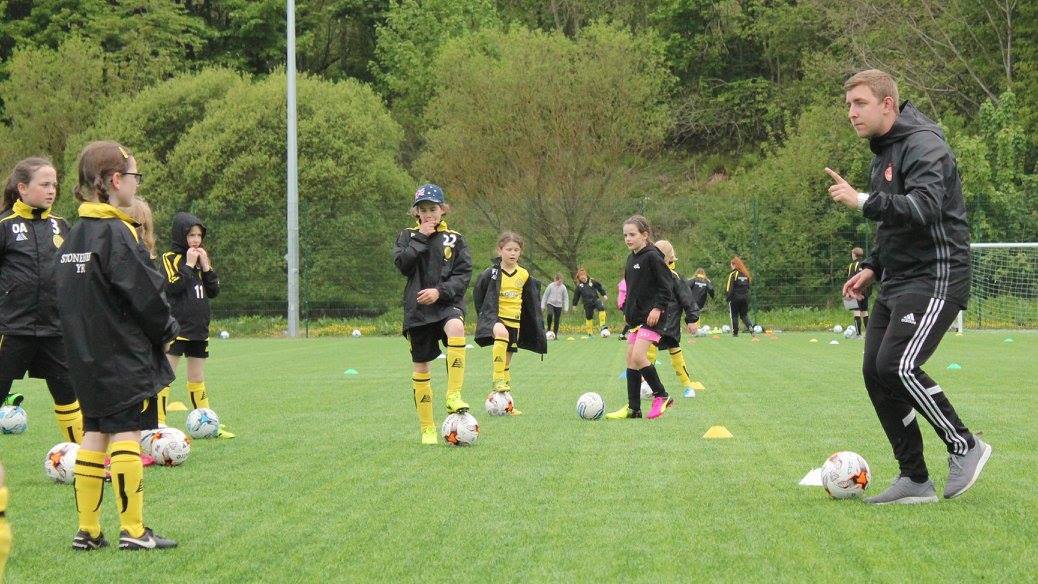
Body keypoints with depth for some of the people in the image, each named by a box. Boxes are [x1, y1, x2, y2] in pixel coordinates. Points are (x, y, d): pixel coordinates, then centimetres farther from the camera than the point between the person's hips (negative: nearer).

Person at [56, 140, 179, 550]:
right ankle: (133, 531, -2)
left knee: (94, 433, 11)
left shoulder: (74, 233, 10)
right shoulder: (116, 232, -16)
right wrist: (167, 331, -2)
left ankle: (87, 530, 13)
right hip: (126, 355, -8)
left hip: (86, 356, 8)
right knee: (126, 434, -4)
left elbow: (69, 295, 14)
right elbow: (144, 293, -17)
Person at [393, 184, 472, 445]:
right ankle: (427, 428, 17)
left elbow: (464, 273, -1)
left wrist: (440, 291, -15)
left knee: (456, 328, -37)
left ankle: (453, 396, -33)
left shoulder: (454, 239, 7)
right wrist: (421, 238, -11)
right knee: (420, 367, 5)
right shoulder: (407, 236, 10)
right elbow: (402, 264, -8)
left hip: (448, 302, -2)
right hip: (417, 307, 2)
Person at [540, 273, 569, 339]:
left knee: (557, 321, 3)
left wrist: (566, 308, 3)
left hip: (558, 305, 2)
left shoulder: (563, 287, 0)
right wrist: (542, 306, 1)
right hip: (550, 303, -2)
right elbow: (545, 296, 2)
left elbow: (566, 298, 8)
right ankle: (549, 328, -12)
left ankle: (555, 335, 14)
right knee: (550, 314, -31)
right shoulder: (551, 286, -5)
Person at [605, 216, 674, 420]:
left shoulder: (652, 257, -11)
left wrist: (658, 307, -19)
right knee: (631, 359, 5)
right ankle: (633, 408, 8)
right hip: (636, 316, 9)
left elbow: (666, 285, -13)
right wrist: (627, 310, 20)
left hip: (651, 316, -9)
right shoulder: (631, 259, 15)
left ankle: (661, 396, -2)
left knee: (638, 356, -18)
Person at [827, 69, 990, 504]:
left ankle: (965, 447, -1)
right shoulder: (883, 151, 18)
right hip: (897, 283, 10)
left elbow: (924, 208, -29)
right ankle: (914, 480, 7)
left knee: (897, 366, -21)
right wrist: (872, 267, 16)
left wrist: (862, 201, -26)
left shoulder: (923, 144, -13)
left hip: (935, 279, -10)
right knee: (875, 371, 1)